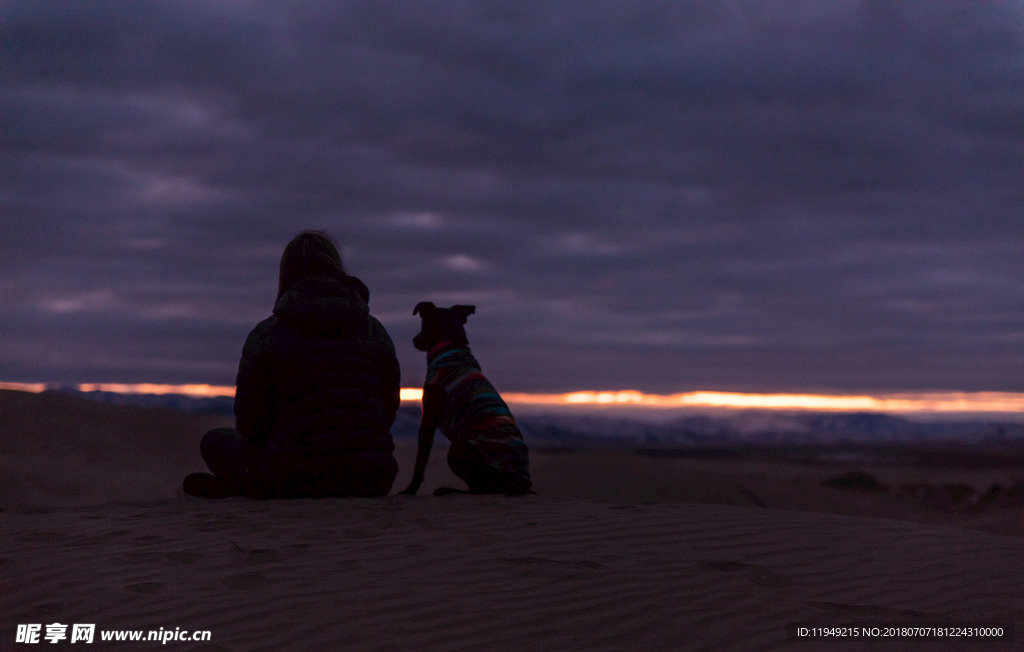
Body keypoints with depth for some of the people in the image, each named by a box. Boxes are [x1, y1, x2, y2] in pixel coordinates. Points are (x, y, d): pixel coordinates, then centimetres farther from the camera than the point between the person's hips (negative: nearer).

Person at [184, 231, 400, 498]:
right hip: (372, 481, 1)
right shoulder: (376, 331, 5)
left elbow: (249, 422, 1)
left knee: (215, 441, 24)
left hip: (297, 479, -1)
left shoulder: (266, 335, -4)